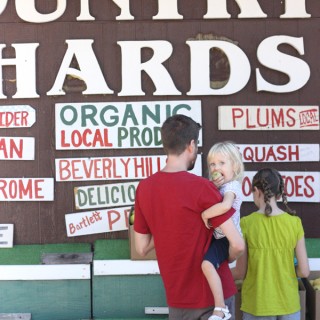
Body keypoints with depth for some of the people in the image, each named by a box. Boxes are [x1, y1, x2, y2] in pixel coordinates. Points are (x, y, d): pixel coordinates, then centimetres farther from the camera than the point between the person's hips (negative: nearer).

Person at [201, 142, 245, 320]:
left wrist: (205, 214, -29)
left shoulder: (231, 187, -21)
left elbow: (225, 205, -42)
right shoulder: (217, 186, 10)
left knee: (207, 264, -27)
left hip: (225, 238, -11)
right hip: (217, 235, 11)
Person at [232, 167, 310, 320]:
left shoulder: (246, 223, -11)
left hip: (256, 306, -1)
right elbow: (304, 271, -6)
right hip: (288, 304, 2)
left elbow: (241, 272, -6)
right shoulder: (295, 222, -7)